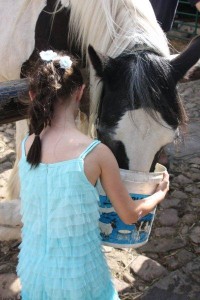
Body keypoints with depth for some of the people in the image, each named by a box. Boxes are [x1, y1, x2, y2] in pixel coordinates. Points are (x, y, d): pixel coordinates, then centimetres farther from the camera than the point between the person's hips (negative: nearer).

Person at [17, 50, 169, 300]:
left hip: (32, 270, 3)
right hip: (79, 278, -3)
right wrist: (160, 193, 12)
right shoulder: (96, 153, -21)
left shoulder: (26, 146, -9)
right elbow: (130, 215, -8)